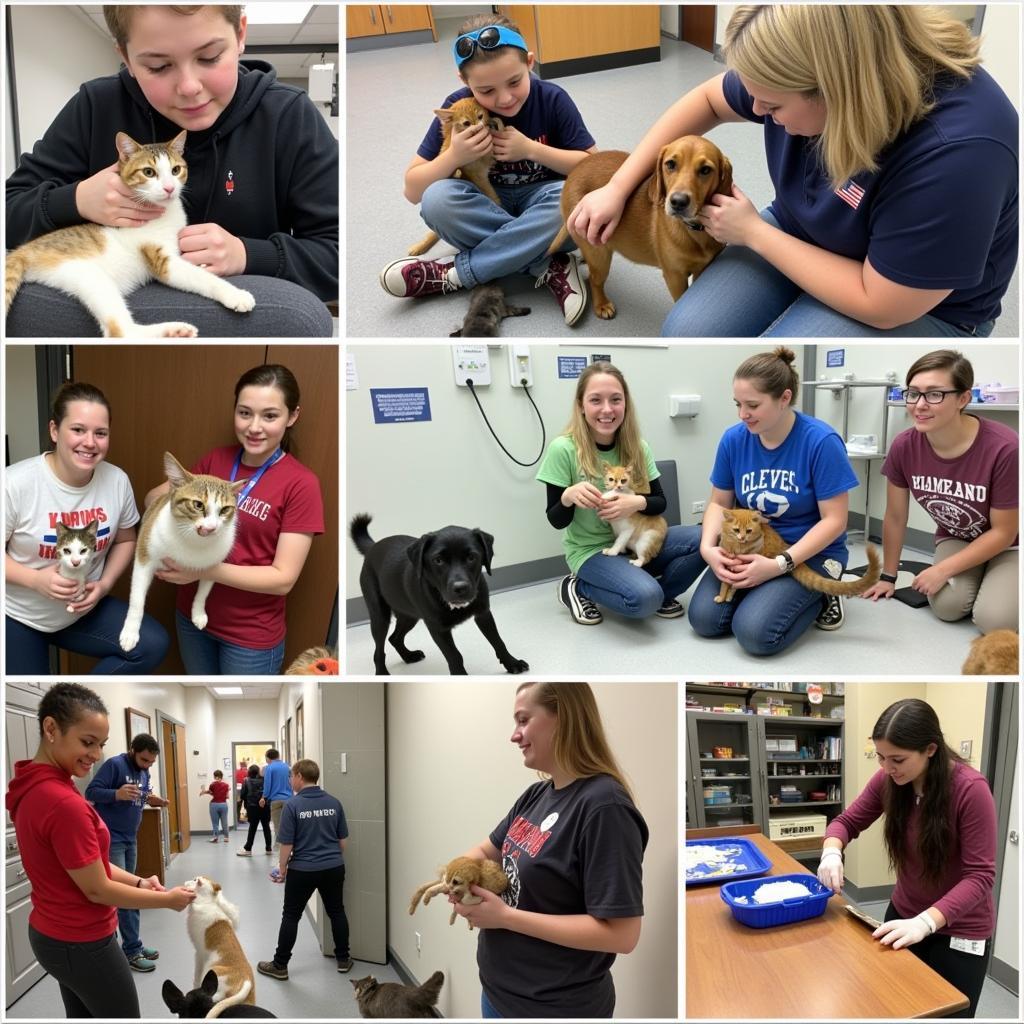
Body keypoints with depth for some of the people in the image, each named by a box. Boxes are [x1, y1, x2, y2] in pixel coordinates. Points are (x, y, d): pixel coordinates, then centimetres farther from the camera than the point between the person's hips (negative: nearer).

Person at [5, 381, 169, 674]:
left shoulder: (117, 481, -10)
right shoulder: (16, 484, -22)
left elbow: (125, 541, 6)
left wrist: (105, 584, -11)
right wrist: (37, 579, -29)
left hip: (83, 609, 3)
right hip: (17, 616, -3)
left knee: (153, 645, -13)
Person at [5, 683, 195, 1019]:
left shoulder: (31, 788, 1)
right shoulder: (64, 803, -29)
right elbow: (96, 890, -21)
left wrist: (138, 882, -1)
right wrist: (167, 899, -10)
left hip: (51, 934, 9)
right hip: (82, 944, -9)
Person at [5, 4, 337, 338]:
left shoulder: (288, 117, -7)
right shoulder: (96, 108, -3)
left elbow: (337, 256, -8)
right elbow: (9, 214, 2)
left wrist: (246, 255, -23)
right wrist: (76, 201, -18)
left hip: (236, 314, 0)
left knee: (301, 314, -36)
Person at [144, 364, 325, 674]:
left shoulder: (301, 484, -18)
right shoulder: (215, 460, -2)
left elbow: (283, 578, -20)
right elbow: (155, 496, 6)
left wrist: (206, 570, -29)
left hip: (251, 635, -5)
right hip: (193, 616, 5)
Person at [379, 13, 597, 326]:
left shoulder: (552, 99, -13)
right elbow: (413, 191, -11)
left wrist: (531, 149, -21)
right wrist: (454, 156, -29)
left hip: (540, 205, 0)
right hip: (487, 206, 1)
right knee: (437, 199, -32)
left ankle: (456, 273, -26)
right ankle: (548, 265, -26)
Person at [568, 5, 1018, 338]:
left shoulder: (955, 152, -36)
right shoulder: (809, 65, -18)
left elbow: (881, 305, -27)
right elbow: (707, 100, 3)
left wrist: (752, 232, -19)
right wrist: (617, 187, 0)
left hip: (918, 309, -6)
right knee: (686, 333, -14)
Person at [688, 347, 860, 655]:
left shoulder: (821, 441, -19)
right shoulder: (733, 439, -5)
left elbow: (834, 521, -17)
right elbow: (719, 503, 5)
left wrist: (778, 565, -26)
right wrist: (708, 548, -16)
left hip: (809, 552, -4)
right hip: (748, 545, 5)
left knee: (755, 632, -25)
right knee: (704, 619, -16)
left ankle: (820, 596, 4)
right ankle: (762, 593, 11)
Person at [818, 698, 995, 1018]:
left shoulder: (970, 789, -26)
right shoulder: (887, 780, -11)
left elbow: (979, 877, -25)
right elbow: (847, 821, 3)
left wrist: (925, 922, -37)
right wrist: (832, 852, -20)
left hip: (959, 931, -5)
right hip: (904, 915, 5)